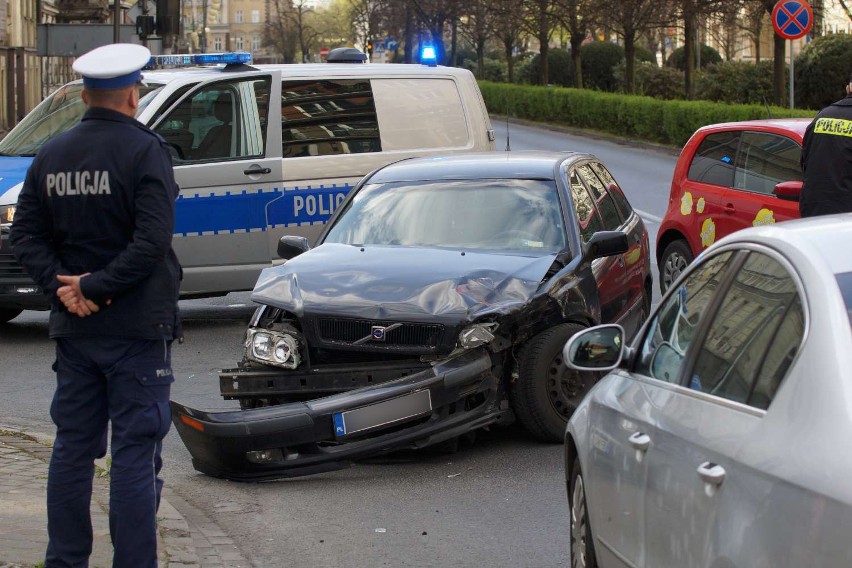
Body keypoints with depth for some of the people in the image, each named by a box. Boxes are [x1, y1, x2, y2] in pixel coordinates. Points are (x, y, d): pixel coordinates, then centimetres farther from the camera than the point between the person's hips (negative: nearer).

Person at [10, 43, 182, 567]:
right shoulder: (144, 151, -11)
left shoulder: (53, 155, 8)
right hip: (136, 327, -6)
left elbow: (26, 235, 3)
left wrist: (62, 285, -7)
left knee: (73, 447, 13)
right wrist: (95, 287, -16)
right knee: (135, 454, -2)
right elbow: (152, 242, -21)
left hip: (73, 327, 6)